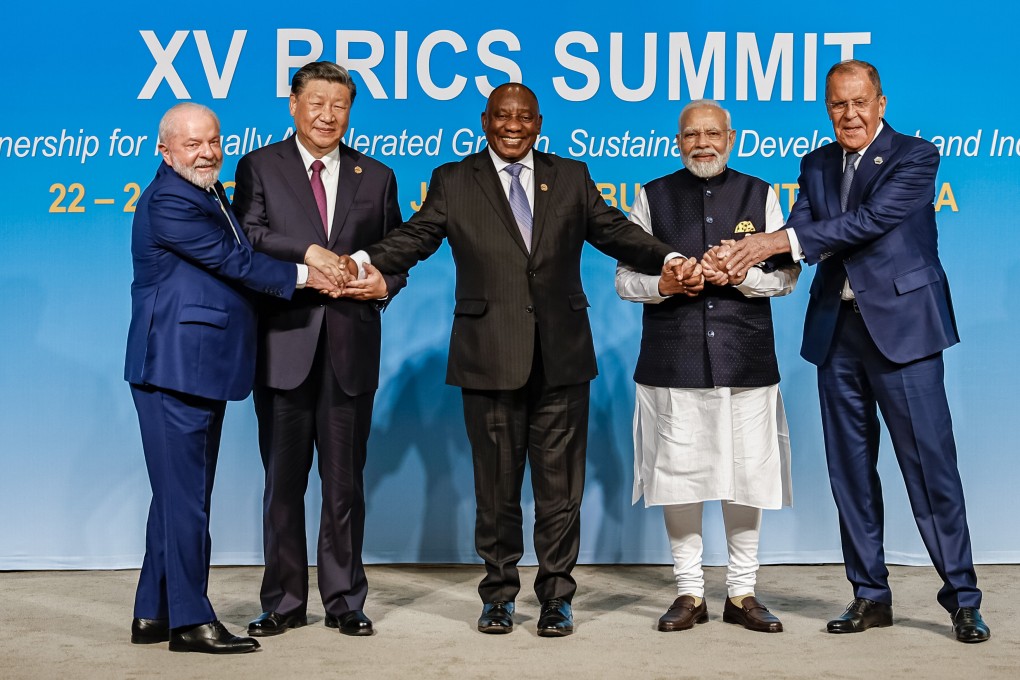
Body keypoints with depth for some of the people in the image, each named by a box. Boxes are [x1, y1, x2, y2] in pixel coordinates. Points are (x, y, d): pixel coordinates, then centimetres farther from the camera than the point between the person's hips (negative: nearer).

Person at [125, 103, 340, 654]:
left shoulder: (210, 194, 18)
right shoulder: (168, 202, -13)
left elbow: (235, 261, 17)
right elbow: (233, 260, -15)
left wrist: (318, 261, 7)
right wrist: (303, 275, -6)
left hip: (201, 368, 10)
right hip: (174, 369, -10)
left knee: (180, 493, 13)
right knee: (184, 495, -4)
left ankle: (153, 615, 21)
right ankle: (190, 621, 4)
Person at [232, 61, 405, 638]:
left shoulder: (376, 177, 13)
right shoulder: (259, 167, 6)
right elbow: (248, 235, -9)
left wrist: (385, 282, -8)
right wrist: (307, 252, -22)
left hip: (351, 348, 1)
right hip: (284, 345, -1)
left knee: (345, 481, 7)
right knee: (283, 480, 7)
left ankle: (345, 601, 19)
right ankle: (284, 602, 18)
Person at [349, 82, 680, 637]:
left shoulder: (571, 177, 13)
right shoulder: (453, 182, 9)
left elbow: (615, 231, 7)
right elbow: (415, 237, 0)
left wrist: (667, 260, -10)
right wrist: (364, 262, -19)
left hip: (560, 358, 1)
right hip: (490, 357, -1)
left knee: (560, 483, 4)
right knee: (496, 483, 7)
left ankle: (556, 597, 16)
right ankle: (499, 594, 21)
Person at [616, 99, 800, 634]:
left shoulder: (760, 195, 10)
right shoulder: (652, 197, 9)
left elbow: (787, 273, 6)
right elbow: (624, 278, 7)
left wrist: (739, 275, -12)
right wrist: (663, 284, -13)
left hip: (745, 359, 1)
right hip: (672, 360, 0)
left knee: (747, 475, 2)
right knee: (678, 475, 1)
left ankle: (742, 593, 16)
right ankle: (689, 592, 14)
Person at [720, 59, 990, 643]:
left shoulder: (915, 156, -4)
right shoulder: (817, 165, 13)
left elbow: (869, 221, -18)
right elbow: (800, 237, 1)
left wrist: (782, 240, -23)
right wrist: (746, 253, -20)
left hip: (901, 327, -6)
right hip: (838, 332, 6)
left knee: (930, 464, -3)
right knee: (850, 468, 9)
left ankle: (963, 598, 8)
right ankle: (871, 595, 20)